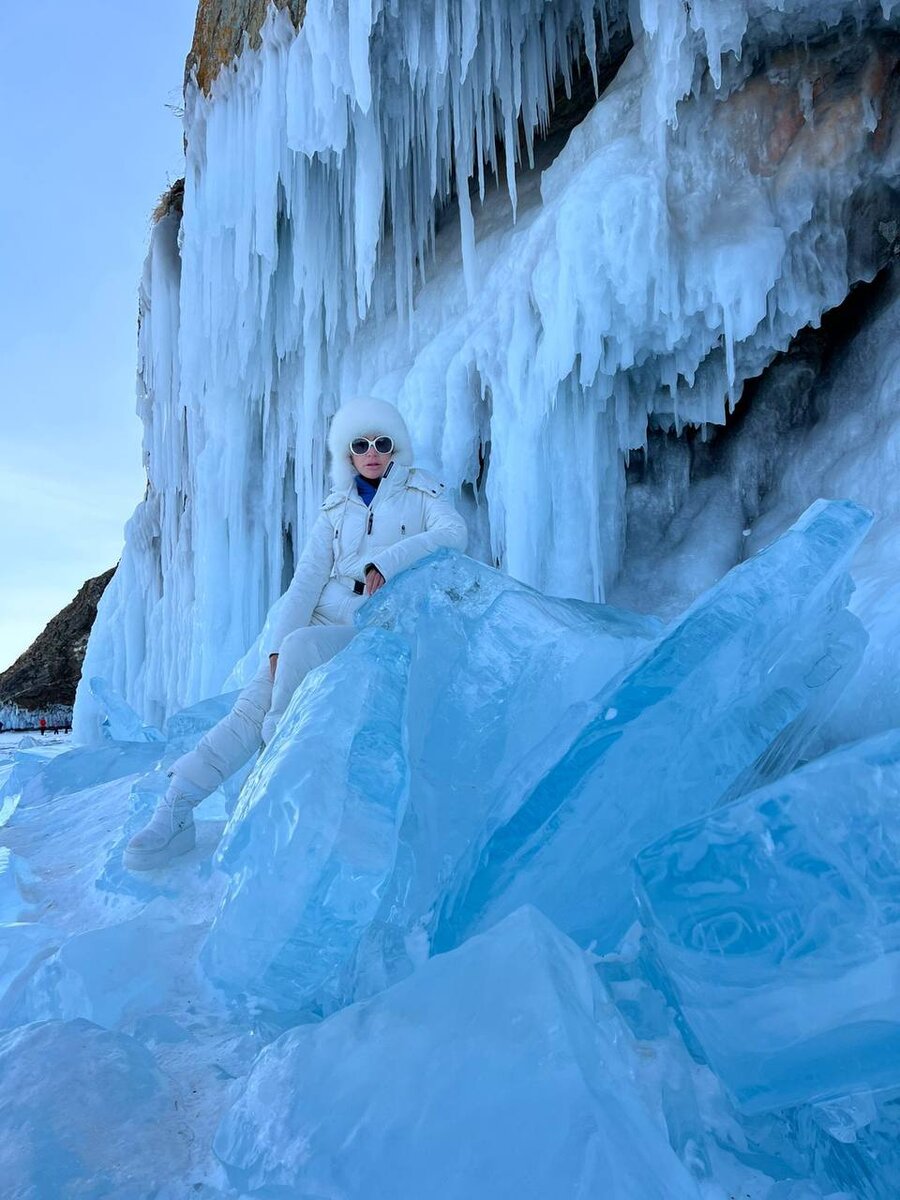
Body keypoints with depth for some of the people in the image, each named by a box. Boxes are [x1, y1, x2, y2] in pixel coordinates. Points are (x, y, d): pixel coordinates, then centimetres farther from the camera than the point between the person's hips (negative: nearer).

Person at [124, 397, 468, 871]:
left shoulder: (420, 492, 5)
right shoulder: (335, 511, 13)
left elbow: (453, 533, -16)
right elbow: (306, 581, 2)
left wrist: (387, 562, -28)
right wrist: (276, 645, -13)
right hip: (321, 625, 4)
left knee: (300, 647, -33)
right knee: (251, 707, -16)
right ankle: (174, 812, -19)